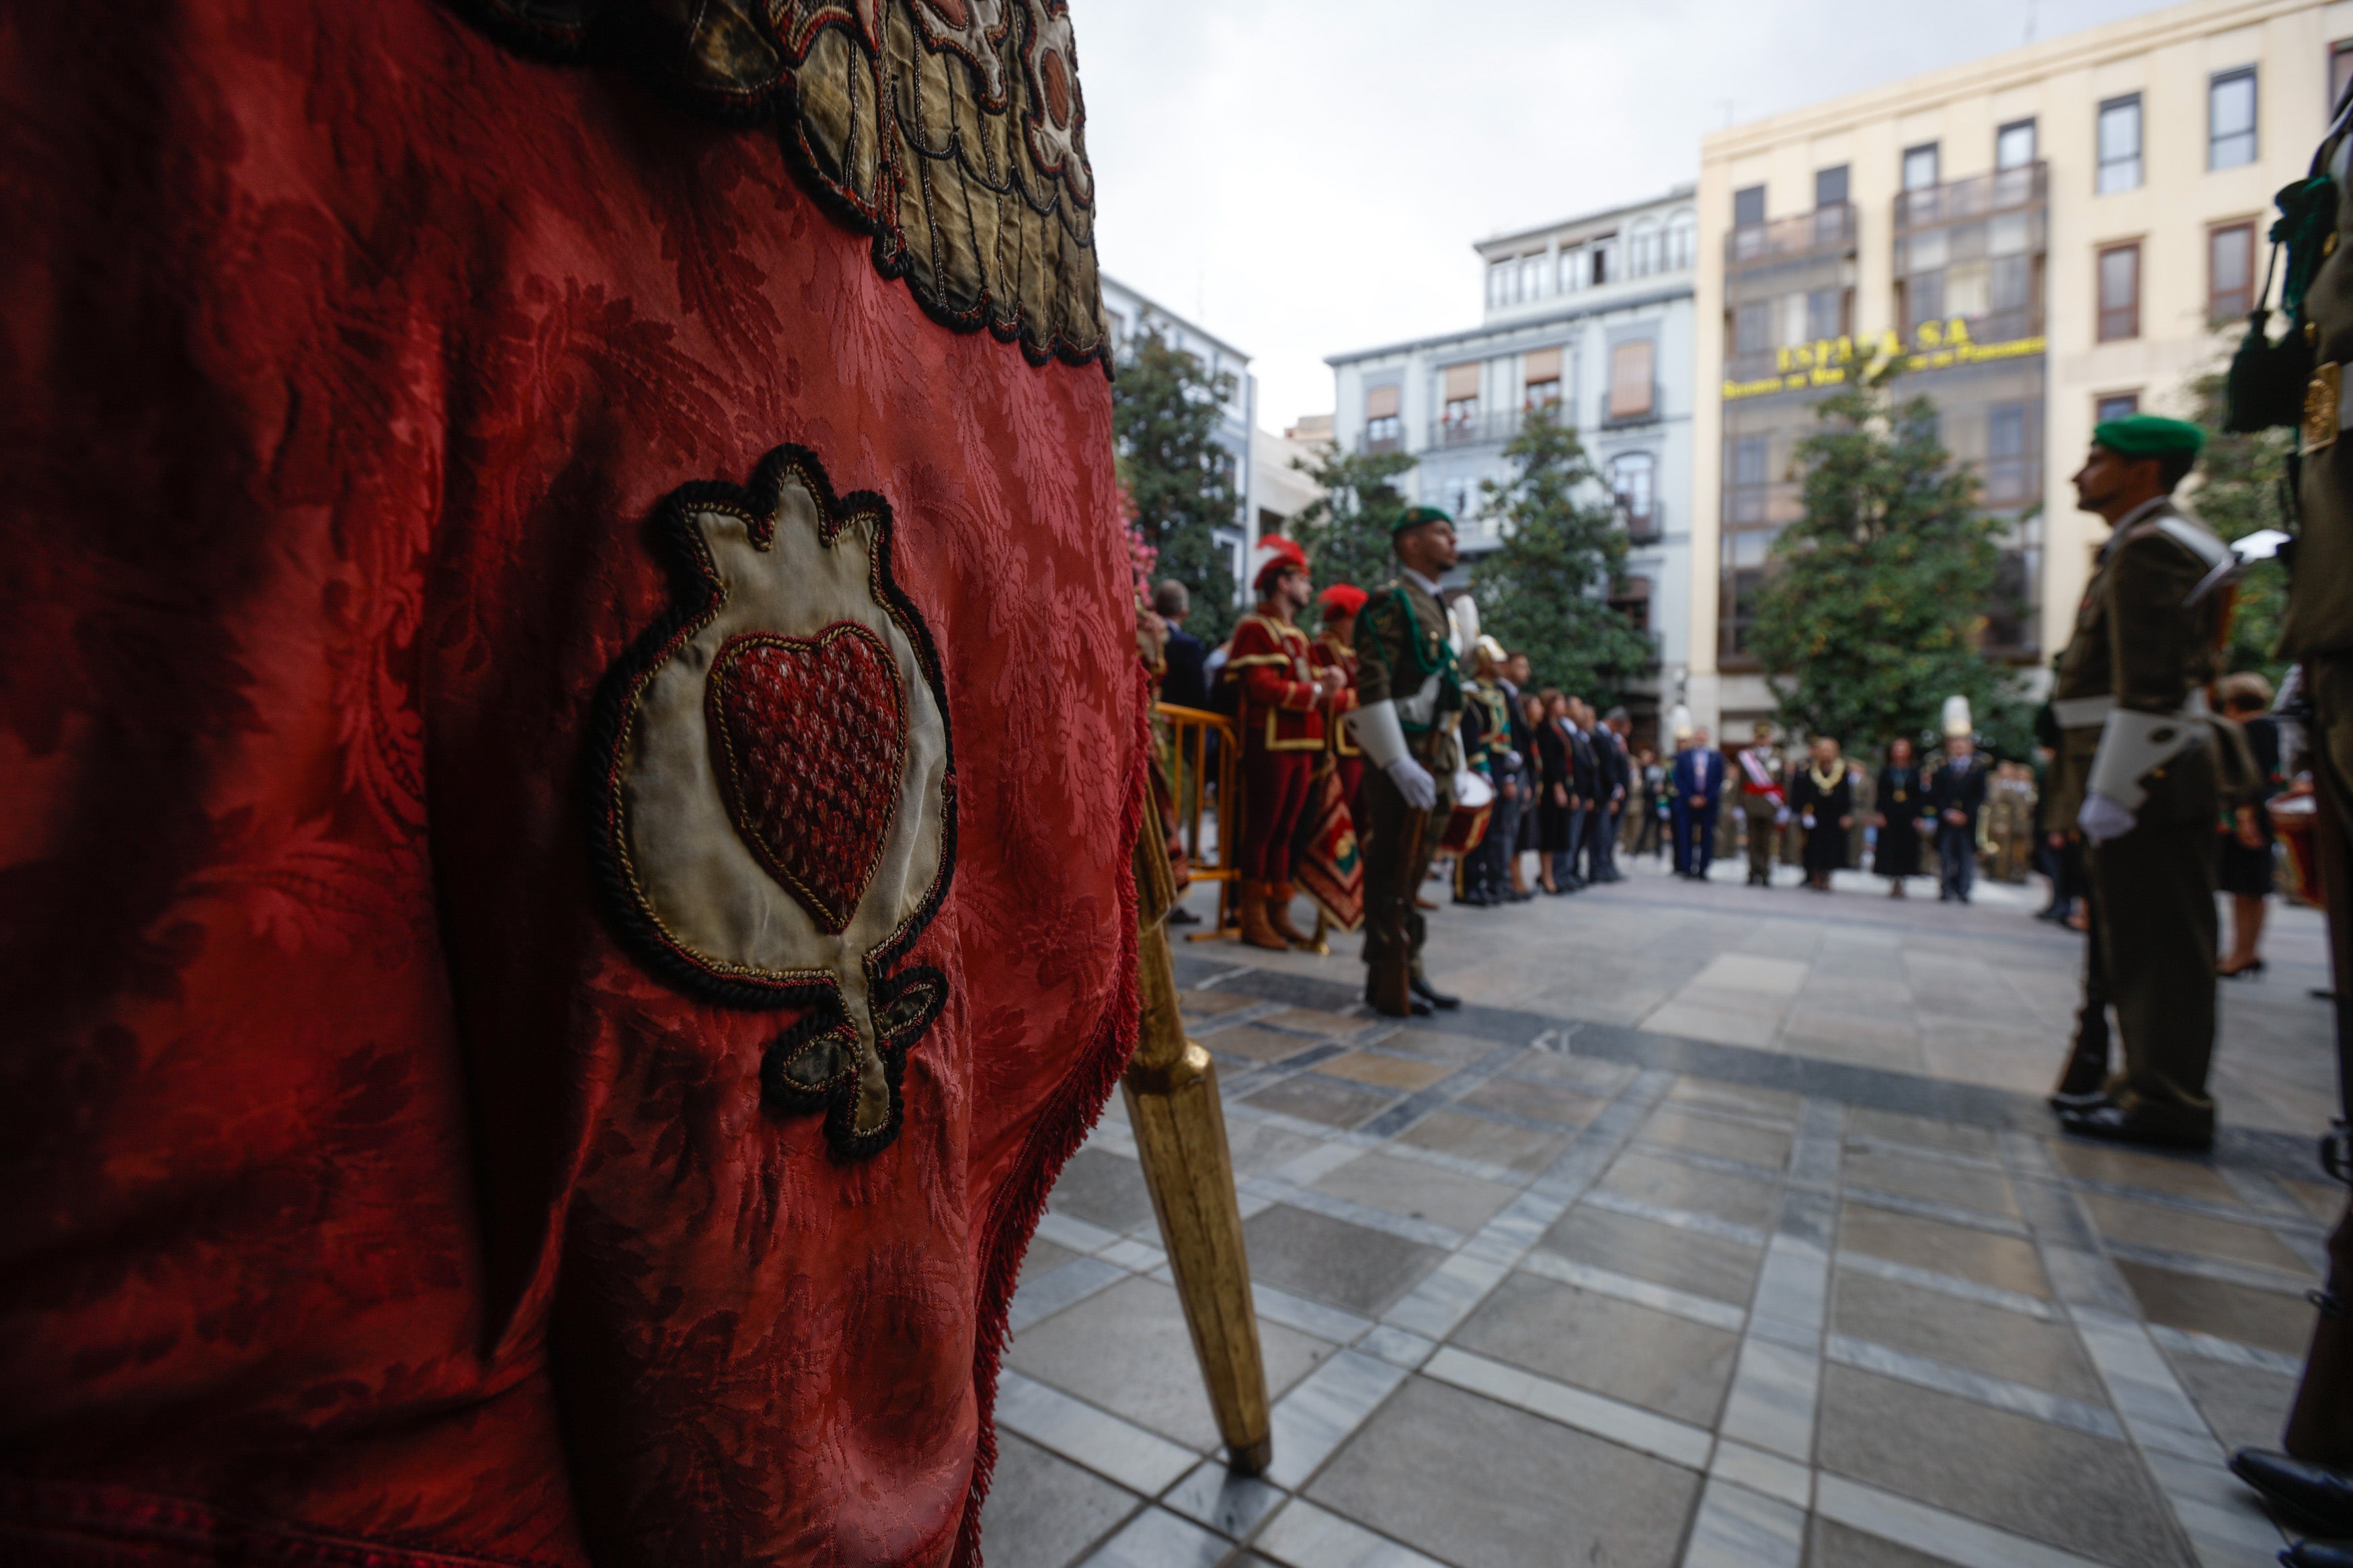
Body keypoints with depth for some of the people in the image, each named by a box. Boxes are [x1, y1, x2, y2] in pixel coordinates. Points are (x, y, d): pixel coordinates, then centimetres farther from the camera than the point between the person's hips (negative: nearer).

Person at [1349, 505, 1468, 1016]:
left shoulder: (1441, 610, 20)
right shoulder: (1389, 602, -7)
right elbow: (1372, 691, -17)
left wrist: (1456, 764, 17)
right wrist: (1400, 763, -22)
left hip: (1437, 761, 9)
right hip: (1403, 762, -9)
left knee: (1415, 872, 13)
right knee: (1392, 874, -2)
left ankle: (1409, 968, 23)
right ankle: (1387, 981, 7)